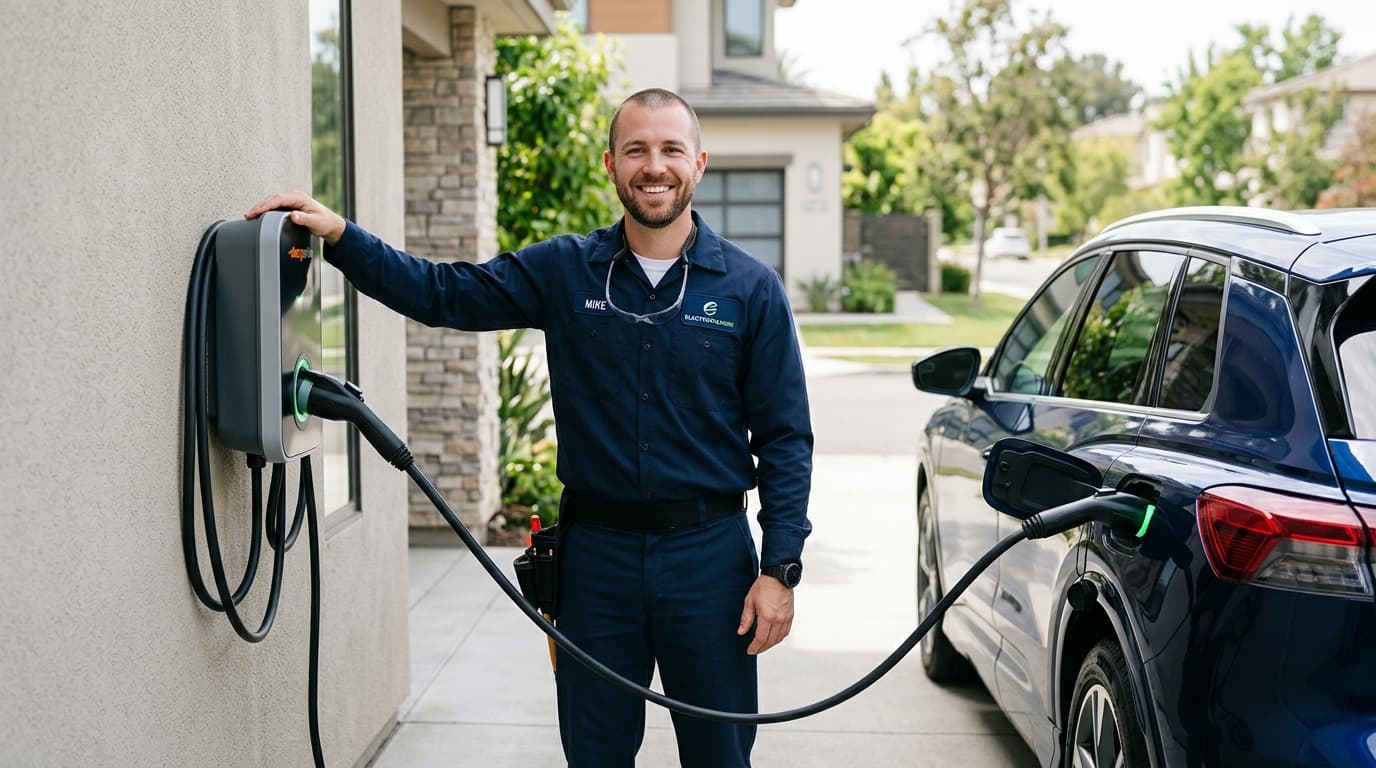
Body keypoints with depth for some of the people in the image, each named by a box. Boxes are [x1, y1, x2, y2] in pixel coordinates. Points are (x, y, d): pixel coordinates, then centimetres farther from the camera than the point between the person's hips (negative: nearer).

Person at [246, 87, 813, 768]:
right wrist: (340, 237, -14)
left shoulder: (751, 288, -3)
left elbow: (784, 439, -2)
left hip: (709, 555, -1)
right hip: (595, 551, 2)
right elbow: (441, 292, 0)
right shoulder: (564, 271, 3)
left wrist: (780, 569, -9)